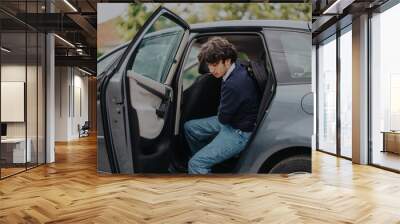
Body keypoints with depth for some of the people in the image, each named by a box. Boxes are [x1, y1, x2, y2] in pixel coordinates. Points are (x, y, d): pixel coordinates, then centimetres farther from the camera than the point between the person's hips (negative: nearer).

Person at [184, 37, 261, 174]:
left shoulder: (234, 85, -34)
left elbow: (223, 118, -20)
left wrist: (220, 112, 0)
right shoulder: (238, 68, -6)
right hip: (230, 120, 10)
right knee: (189, 127, 19)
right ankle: (207, 160, 35)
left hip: (239, 134, -10)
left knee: (196, 164, -20)